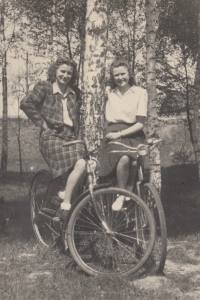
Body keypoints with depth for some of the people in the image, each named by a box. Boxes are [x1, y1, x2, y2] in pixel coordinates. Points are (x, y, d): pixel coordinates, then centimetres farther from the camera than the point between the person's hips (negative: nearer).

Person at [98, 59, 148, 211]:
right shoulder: (108, 92, 10)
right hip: (113, 135, 0)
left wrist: (120, 133, -12)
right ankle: (121, 195, -13)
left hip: (133, 135, 0)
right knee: (124, 159, -33)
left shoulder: (140, 92, 3)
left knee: (134, 161, -33)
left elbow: (140, 123, -4)